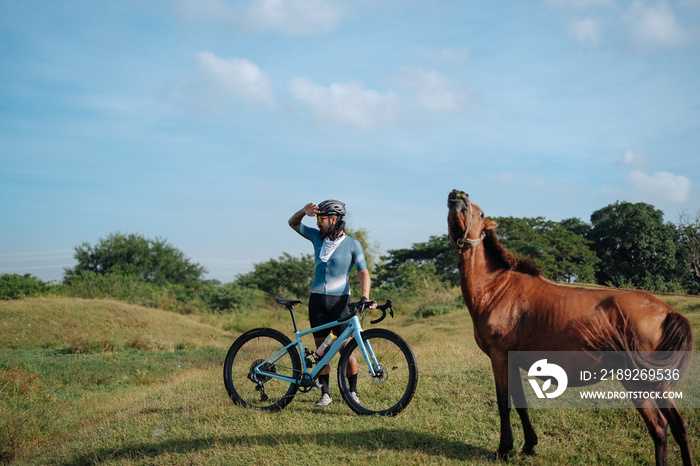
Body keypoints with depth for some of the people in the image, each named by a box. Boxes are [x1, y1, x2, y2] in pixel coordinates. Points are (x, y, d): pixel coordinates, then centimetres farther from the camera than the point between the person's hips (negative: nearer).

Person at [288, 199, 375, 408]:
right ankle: (325, 393, 13)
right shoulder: (317, 236, 7)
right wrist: (304, 211, -9)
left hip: (340, 300, -4)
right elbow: (293, 223, 13)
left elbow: (363, 272, -8)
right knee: (321, 349, 5)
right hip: (317, 299, 4)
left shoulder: (352, 244, -3)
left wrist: (365, 296, -24)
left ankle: (353, 391, 12)